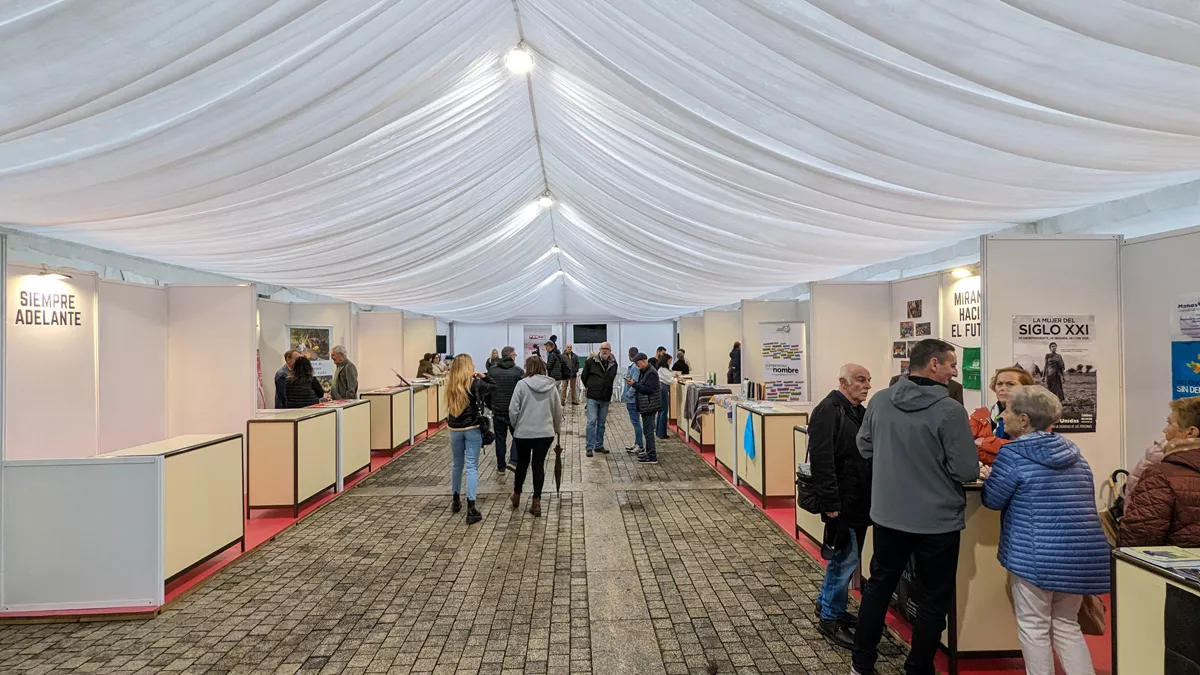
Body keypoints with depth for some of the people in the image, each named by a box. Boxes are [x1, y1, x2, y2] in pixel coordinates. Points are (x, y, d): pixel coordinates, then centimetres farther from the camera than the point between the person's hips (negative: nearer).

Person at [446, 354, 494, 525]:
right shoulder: (474, 383, -11)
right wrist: (480, 377, 4)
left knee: (457, 464, 20)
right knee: (472, 467, -3)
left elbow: (452, 405, 11)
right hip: (472, 429, -4)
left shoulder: (451, 385, 2)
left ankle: (456, 501, 34)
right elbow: (493, 389, -10)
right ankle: (471, 508, -8)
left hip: (455, 429, 4)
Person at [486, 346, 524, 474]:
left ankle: (500, 466, 17)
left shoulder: (491, 370, 1)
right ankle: (513, 461, -4)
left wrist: (491, 406, 16)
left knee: (500, 438, 12)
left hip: (497, 410, 3)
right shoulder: (518, 371, -9)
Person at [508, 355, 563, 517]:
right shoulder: (552, 385, 1)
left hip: (523, 432, -1)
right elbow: (558, 410, 8)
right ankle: (536, 502, 8)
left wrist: (516, 425, 9)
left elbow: (513, 410, -9)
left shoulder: (522, 384, -9)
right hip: (545, 433, 1)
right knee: (539, 465, 8)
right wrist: (558, 428, 23)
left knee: (522, 463, 17)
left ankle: (517, 496, 33)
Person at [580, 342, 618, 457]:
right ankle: (589, 447, -3)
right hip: (592, 397, -4)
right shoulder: (591, 361, -6)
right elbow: (584, 376, 6)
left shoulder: (614, 364, 4)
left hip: (605, 398, 4)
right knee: (592, 422, -7)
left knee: (601, 423, 12)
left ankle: (599, 446, 22)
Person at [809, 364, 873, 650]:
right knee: (845, 559, -2)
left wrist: (869, 498, 15)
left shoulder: (859, 412, 13)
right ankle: (830, 618, 14)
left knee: (843, 556, 19)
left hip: (858, 501, 9)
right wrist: (830, 503, -24)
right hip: (841, 502, -9)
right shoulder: (828, 411, -17)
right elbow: (821, 460, -23)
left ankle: (826, 602, 36)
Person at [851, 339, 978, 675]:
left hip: (887, 514, 5)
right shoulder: (950, 411, -20)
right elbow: (967, 472, -16)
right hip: (936, 521, -5)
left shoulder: (879, 400, -4)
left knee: (879, 585, 20)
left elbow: (864, 447, 9)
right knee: (933, 600, 14)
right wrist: (969, 447, 4)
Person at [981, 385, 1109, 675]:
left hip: (1038, 556, -7)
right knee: (1067, 625, 20)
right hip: (1080, 555, 7)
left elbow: (993, 499, -4)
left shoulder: (1013, 453, -11)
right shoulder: (1072, 451, 11)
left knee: (1034, 628, 7)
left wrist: (988, 476, 16)